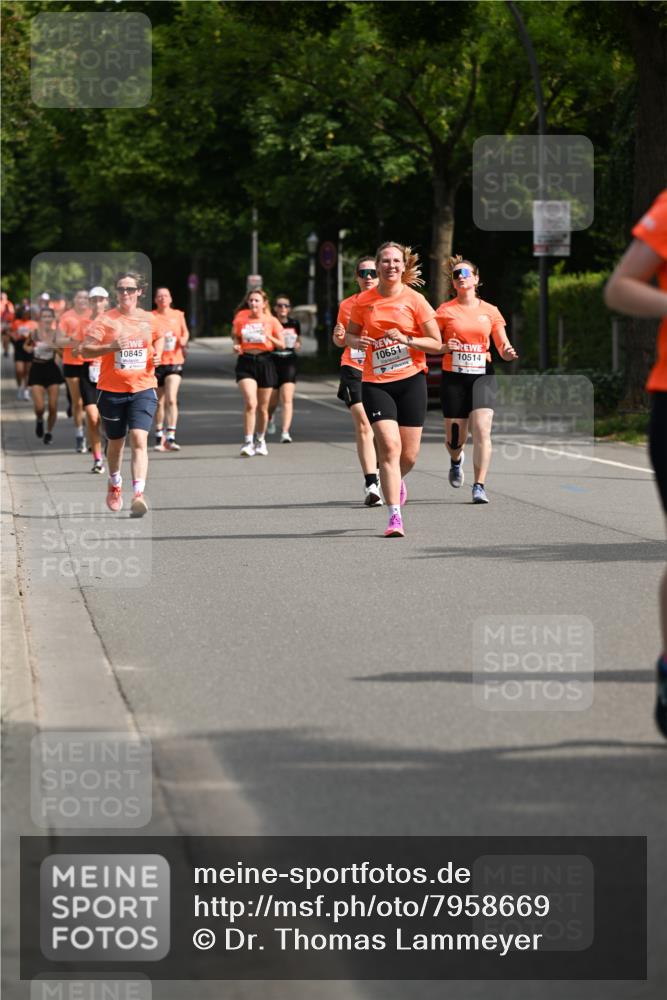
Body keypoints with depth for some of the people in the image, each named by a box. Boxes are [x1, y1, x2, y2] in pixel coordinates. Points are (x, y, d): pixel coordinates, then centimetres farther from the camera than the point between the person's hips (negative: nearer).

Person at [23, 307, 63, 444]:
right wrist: (32, 349, -8)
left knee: (53, 407, 2)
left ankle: (49, 432, 24)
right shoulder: (34, 333, -6)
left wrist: (55, 347, -22)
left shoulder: (57, 334, -6)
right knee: (39, 407, -8)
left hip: (52, 369, 1)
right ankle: (39, 420, 27)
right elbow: (26, 346, 13)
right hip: (37, 370, -1)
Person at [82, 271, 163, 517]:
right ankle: (115, 485, 43)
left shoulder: (148, 319, 5)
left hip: (143, 388, 0)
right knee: (116, 441, 14)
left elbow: (158, 338, 27)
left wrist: (157, 355, 6)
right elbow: (85, 350, -10)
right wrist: (111, 346, -26)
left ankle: (138, 495, -27)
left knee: (139, 438, -18)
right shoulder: (105, 320, -4)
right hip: (112, 390, 0)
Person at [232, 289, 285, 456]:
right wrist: (236, 346, -4)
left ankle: (260, 440, 31)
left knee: (262, 407, 10)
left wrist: (269, 337, -13)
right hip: (246, 362, -1)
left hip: (265, 362, 1)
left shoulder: (271, 321, 1)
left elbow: (282, 345, 4)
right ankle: (248, 442, -16)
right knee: (250, 403, -19)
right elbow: (235, 336, 17)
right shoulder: (241, 317, 2)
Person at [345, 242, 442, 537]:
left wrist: (406, 339, -17)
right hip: (375, 383, 0)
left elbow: (436, 344, -1)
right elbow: (349, 335, 15)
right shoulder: (363, 301, 2)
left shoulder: (414, 300, -3)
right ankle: (394, 517, -14)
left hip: (411, 380, 0)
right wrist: (357, 341, -8)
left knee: (409, 454, 4)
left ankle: (396, 480, 41)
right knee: (389, 446, -16)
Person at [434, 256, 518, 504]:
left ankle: (479, 487, -14)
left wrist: (508, 353, -15)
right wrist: (445, 348, -16)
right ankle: (456, 459, 43)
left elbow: (503, 348, 8)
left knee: (482, 430, -17)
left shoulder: (490, 311, 6)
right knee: (455, 438, 5)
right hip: (453, 378, 0)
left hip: (482, 376, 0)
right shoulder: (445, 311, 3)